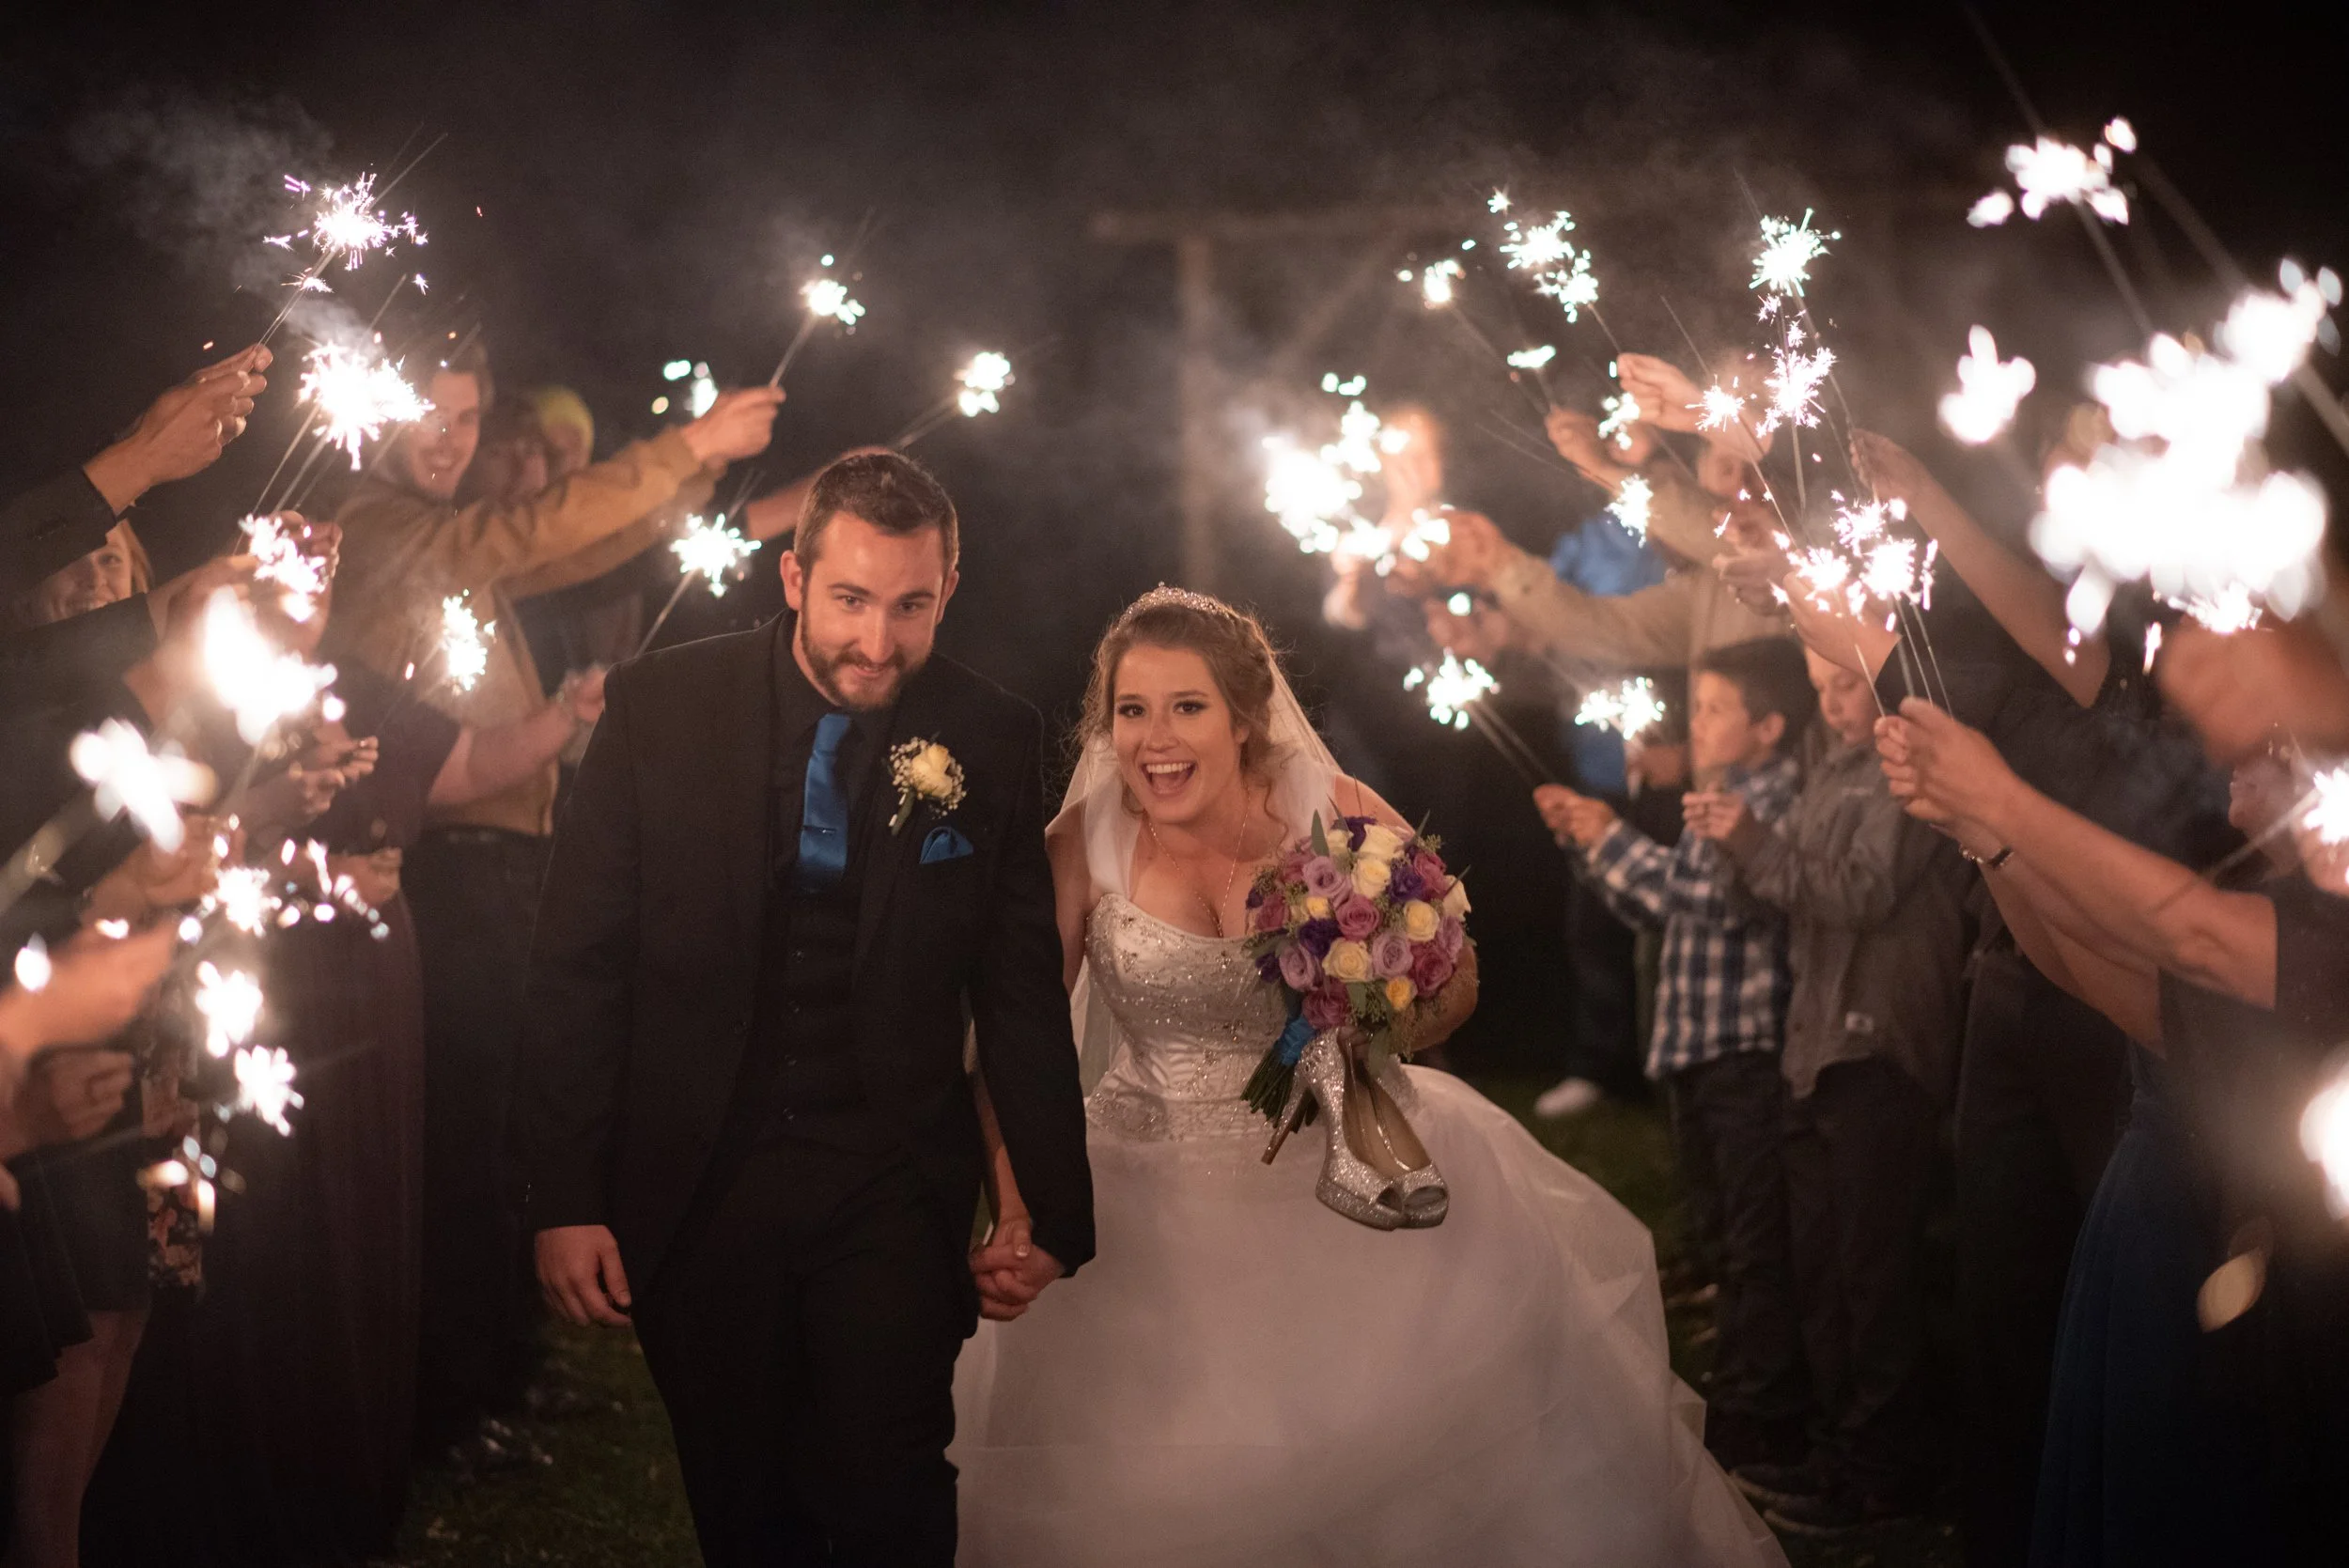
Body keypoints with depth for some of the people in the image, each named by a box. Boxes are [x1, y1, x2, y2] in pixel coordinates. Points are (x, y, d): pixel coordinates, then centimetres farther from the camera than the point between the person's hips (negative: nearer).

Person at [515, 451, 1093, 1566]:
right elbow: (577, 965, -4)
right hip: (694, 1183, 1)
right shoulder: (658, 707, -7)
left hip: (893, 1192, 0)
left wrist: (1055, 1211, 2)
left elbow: (1021, 991, 2)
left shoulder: (992, 741, -4)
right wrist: (566, 1198, -8)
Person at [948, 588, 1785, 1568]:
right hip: (1148, 1216, 0)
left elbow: (1455, 983, 2)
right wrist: (1012, 1218, -22)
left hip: (1340, 1187, 0)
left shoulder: (1335, 817, -7)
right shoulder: (1082, 848, -8)